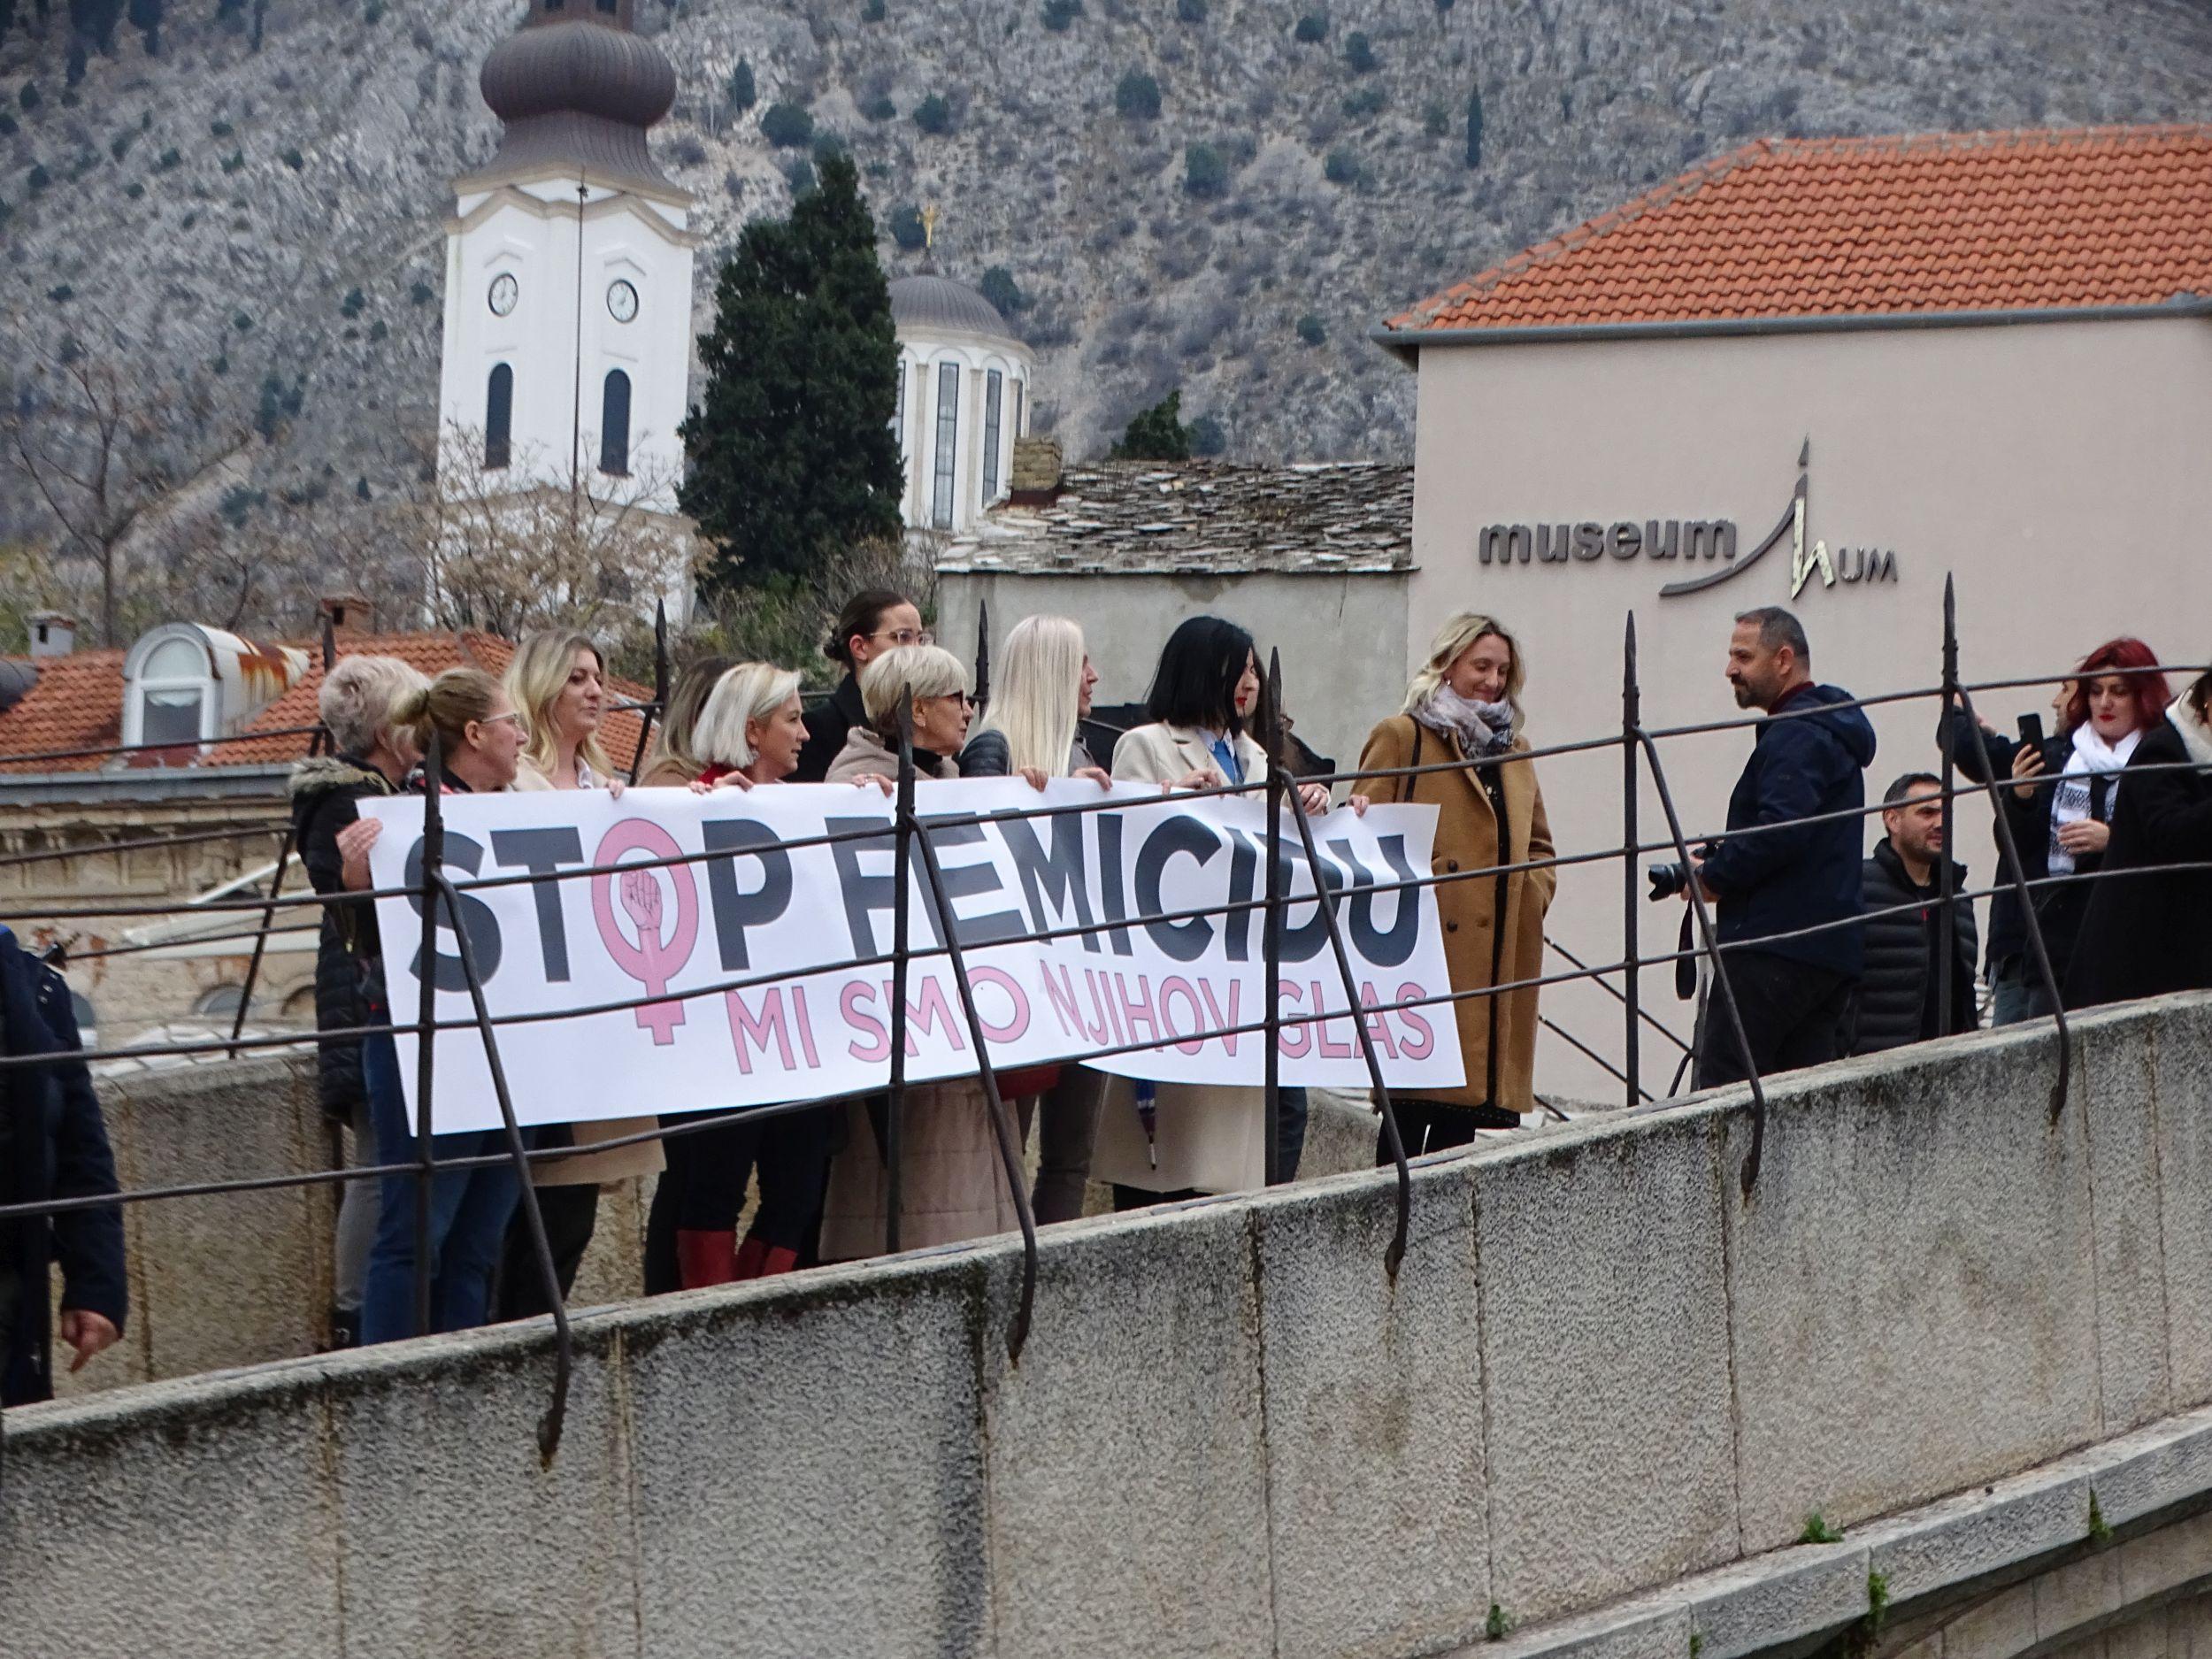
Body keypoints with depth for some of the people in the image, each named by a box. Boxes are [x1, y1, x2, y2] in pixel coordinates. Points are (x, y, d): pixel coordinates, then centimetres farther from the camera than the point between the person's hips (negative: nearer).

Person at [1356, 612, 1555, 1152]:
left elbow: (1539, 846, 28)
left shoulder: (1513, 750, 22)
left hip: (1498, 959, 6)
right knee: (1411, 1106, -9)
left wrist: (1532, 895, 10)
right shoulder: (1401, 738, 1)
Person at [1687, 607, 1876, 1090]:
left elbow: (1780, 829, -24)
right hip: (1831, 950, 10)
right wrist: (1718, 870, 11)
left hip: (1776, 949, -10)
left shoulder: (1796, 733, -11)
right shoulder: (1833, 730, 23)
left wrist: (1711, 877, -9)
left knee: (1722, 1086, -11)